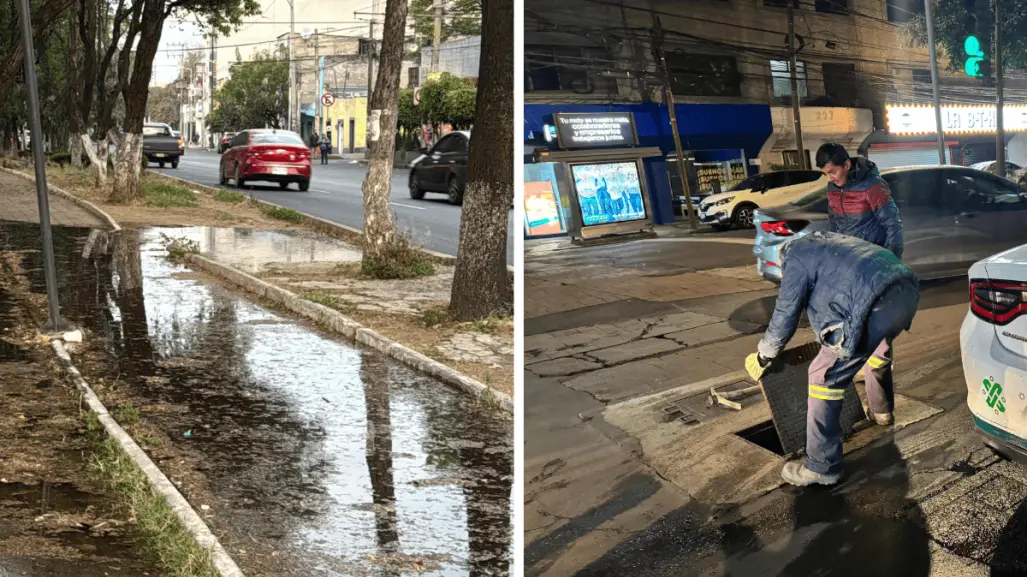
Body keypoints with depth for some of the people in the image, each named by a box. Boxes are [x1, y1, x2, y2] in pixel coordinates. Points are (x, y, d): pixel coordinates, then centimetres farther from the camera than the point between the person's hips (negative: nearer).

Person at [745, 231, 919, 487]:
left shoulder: (796, 257, 12)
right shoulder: (829, 242, 36)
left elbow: (786, 314, 9)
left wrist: (763, 357, 23)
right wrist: (832, 339, 63)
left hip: (876, 305, -9)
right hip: (908, 291, 9)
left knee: (825, 377, -1)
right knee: (878, 349, 39)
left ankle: (822, 467, 2)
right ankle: (881, 411, 60)